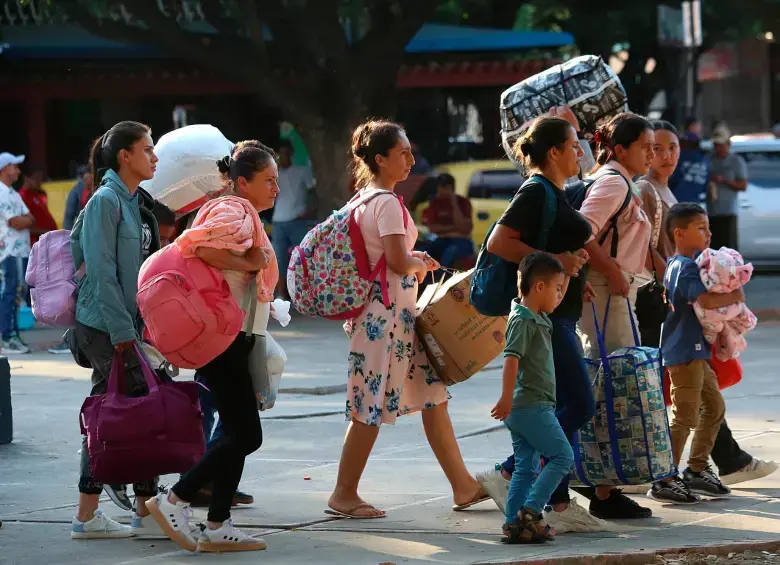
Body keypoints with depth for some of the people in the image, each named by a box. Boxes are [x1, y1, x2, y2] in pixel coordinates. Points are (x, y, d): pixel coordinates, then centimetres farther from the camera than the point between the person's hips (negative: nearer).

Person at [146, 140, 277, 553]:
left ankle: (218, 528, 11)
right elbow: (200, 246, -30)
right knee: (245, 435, -11)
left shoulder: (244, 216, 20)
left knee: (237, 433, 10)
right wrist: (247, 264, -23)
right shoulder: (235, 213, -12)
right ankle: (174, 502, -5)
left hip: (233, 337, 11)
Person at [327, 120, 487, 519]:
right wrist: (422, 264, -2)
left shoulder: (363, 198, 13)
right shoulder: (387, 203, -16)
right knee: (372, 406, -4)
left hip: (397, 313, 10)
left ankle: (463, 486, 14)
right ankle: (344, 496, 2)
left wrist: (413, 262, 14)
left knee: (433, 395, 11)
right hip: (386, 313, -10)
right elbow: (399, 262, -22)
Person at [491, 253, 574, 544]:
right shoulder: (523, 320, -14)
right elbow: (512, 357, -26)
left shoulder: (538, 317, 15)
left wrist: (567, 275, 26)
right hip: (532, 406, -10)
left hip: (523, 408, 10)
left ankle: (515, 524, 8)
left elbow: (556, 301, 38)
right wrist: (506, 397, -35)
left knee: (526, 467, 9)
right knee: (562, 456, -6)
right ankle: (530, 511, -12)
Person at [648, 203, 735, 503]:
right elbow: (706, 300, -29)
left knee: (714, 407, 17)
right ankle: (664, 482, -5)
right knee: (685, 417, -9)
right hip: (684, 351, -11)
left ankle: (697, 470, 25)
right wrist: (735, 296, -12)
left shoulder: (675, 264, 15)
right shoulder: (686, 267, -17)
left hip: (696, 351, 11)